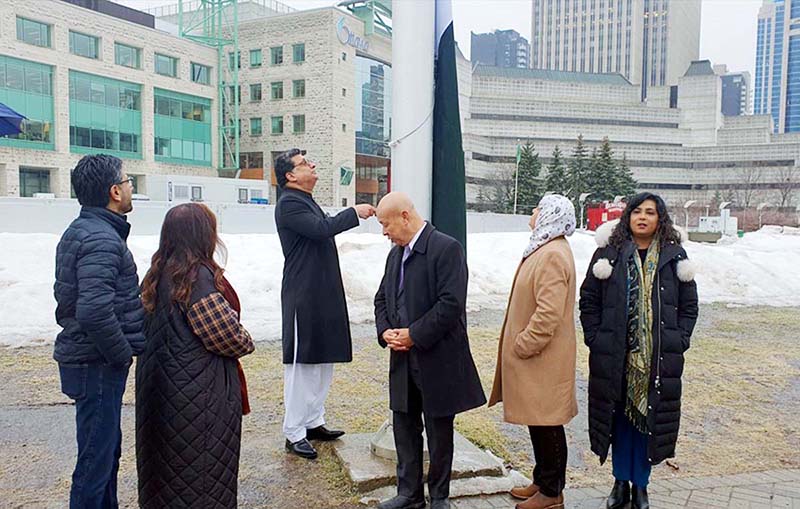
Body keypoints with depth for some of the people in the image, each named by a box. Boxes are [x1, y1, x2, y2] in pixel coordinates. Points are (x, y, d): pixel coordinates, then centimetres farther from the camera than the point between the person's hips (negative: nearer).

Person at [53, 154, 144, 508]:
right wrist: (123, 353, -15)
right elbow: (95, 312, -30)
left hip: (83, 357, 10)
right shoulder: (102, 238, -20)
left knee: (107, 448, 22)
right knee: (97, 456, 1)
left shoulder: (81, 230, 12)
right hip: (99, 364, -10)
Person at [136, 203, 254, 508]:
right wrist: (246, 343, -1)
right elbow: (225, 332, -22)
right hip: (199, 388, -8)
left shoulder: (159, 273, 5)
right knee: (204, 460, 7)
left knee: (170, 456, 21)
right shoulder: (199, 275, -22)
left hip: (162, 382, 9)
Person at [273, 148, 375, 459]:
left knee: (323, 361, 15)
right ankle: (294, 434, 10)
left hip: (324, 296, 10)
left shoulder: (307, 202, 17)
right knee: (301, 365, -2)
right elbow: (320, 229, -26)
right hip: (303, 297, -10)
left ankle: (313, 422, 28)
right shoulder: (289, 204, -12)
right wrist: (355, 212, -17)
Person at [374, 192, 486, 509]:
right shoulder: (396, 253, 11)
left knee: (439, 432, 9)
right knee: (404, 428, 14)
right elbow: (382, 299, 16)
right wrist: (385, 331, -3)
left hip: (438, 359, -7)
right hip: (403, 359, 7)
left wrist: (414, 335, -18)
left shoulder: (446, 248, -15)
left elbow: (451, 303, -22)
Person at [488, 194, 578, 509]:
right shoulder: (544, 249, 14)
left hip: (543, 357, -10)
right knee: (539, 421, 19)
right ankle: (543, 481, 32)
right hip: (534, 355, 10)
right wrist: (520, 344, 17)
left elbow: (549, 312, -26)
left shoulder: (552, 255, -20)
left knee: (546, 423, 3)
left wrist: (523, 346, -18)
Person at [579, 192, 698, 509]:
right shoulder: (609, 253, 0)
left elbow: (689, 304, 8)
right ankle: (621, 481, 27)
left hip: (658, 357, 1)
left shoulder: (674, 256, 3)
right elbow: (588, 299, 2)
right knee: (619, 416, 11)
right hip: (614, 355, 0)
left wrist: (679, 341, -1)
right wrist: (595, 338, -5)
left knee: (649, 418, 9)